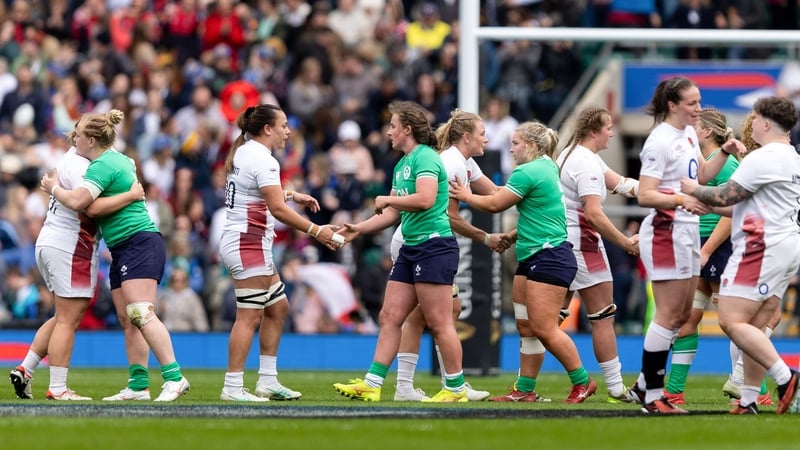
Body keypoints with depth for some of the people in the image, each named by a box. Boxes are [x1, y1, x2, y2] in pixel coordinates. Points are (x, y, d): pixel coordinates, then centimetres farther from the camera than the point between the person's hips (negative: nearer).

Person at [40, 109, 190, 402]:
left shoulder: (103, 165, -13)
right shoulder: (119, 160, 17)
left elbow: (77, 201, -24)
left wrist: (53, 188, -4)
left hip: (139, 243, -11)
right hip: (122, 251, 11)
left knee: (140, 314, -20)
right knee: (127, 320, 6)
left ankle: (174, 378, -25)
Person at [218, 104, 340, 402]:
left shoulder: (245, 152, 14)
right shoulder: (261, 160, -16)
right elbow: (278, 209, -22)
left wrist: (292, 195, 20)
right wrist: (317, 232, -19)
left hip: (248, 243, 11)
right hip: (249, 243, -11)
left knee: (278, 307, 15)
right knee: (250, 315, -10)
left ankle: (267, 380, 16)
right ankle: (233, 387, -10)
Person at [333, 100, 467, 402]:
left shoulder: (425, 157, -10)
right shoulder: (401, 165, 19)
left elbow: (425, 199, -25)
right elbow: (393, 214, 25)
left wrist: (387, 200, -12)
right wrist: (358, 228, 17)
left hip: (434, 246, -10)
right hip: (411, 249, 10)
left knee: (439, 322, -6)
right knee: (390, 317, 6)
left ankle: (455, 388, 1)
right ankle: (372, 384, 5)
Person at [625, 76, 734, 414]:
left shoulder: (689, 135, 12)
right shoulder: (660, 142, -16)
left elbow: (702, 176, 25)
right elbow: (645, 196, -22)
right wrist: (681, 200, -34)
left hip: (687, 233, 10)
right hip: (665, 232, -10)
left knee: (682, 315, 11)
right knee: (669, 315, -8)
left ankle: (644, 386, 18)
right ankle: (653, 397, -3)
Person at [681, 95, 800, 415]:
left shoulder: (763, 158, -14)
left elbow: (725, 196, -13)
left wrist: (693, 190, 6)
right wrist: (711, 206, 24)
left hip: (761, 247, -10)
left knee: (732, 321, -11)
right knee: (755, 328, 10)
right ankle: (748, 399, 8)